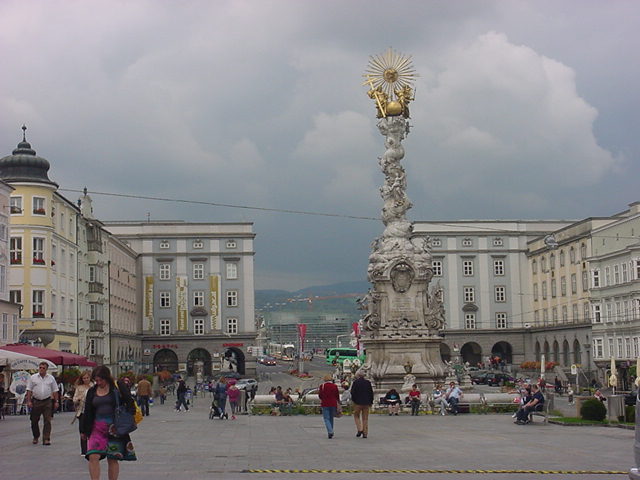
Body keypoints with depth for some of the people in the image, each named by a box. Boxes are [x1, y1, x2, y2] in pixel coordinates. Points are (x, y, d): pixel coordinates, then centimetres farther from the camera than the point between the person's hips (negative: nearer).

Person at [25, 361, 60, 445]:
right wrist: (29, 401, -6)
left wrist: (56, 401, 3)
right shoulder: (33, 378, 4)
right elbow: (29, 390, 2)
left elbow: (55, 391, 9)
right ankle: (36, 437, 28)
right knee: (34, 421, 9)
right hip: (36, 401, 0)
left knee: (47, 421, -7)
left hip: (47, 402, 0)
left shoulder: (51, 378, 7)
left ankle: (46, 439, -6)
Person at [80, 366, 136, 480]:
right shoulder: (92, 391, 10)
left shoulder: (118, 387, 0)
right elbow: (87, 412, 15)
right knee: (93, 457, -13)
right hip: (97, 428, 2)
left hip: (115, 428, -2)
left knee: (113, 459, 3)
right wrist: (84, 430, 14)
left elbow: (129, 403, -1)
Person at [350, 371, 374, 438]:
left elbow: (352, 392, -8)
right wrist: (371, 402, 13)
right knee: (365, 418, 7)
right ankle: (365, 433, 6)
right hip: (366, 403, 3)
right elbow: (371, 393, 7)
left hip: (358, 402, -3)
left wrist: (353, 400, 6)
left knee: (356, 416, 12)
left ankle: (360, 429, -4)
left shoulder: (355, 382, -6)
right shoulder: (368, 382, 5)